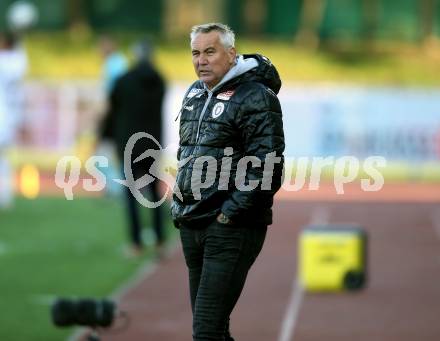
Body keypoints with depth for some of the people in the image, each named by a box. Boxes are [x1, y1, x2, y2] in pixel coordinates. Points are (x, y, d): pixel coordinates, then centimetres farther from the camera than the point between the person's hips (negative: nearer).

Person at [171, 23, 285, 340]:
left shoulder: (256, 98, -11)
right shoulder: (194, 95, 15)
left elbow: (267, 168, -18)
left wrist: (229, 214, -19)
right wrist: (179, 204, 17)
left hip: (231, 229, -9)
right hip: (191, 225, 9)